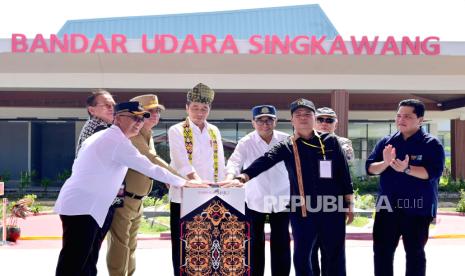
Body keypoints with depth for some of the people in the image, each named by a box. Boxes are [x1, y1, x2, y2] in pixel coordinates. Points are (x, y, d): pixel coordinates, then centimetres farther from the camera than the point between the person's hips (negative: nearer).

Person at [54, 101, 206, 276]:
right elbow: (149, 168, -13)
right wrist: (184, 182, -3)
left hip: (76, 203, 10)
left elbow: (79, 167, 22)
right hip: (82, 208, -10)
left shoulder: (102, 137, 18)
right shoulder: (118, 141, -13)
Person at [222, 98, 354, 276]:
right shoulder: (287, 147, 2)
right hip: (302, 211, 0)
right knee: (302, 256, 8)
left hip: (332, 209, 0)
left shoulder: (330, 141, 3)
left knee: (335, 256, 8)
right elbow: (265, 161, -16)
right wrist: (242, 178, -32)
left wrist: (349, 204, 3)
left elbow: (344, 173, 5)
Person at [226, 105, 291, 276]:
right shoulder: (246, 143, -6)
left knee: (281, 243, 7)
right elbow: (235, 162, -19)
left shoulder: (286, 140, -2)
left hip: (281, 199, 1)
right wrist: (229, 178, -40)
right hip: (254, 200, -1)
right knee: (255, 243, 9)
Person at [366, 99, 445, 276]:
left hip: (417, 208, -4)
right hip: (387, 207, 4)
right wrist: (385, 163, -20)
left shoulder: (432, 144, -5)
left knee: (415, 252, 8)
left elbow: (433, 172, -17)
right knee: (381, 250, 7)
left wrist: (406, 169, -31)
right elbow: (370, 168, 2)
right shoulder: (386, 142, 7)